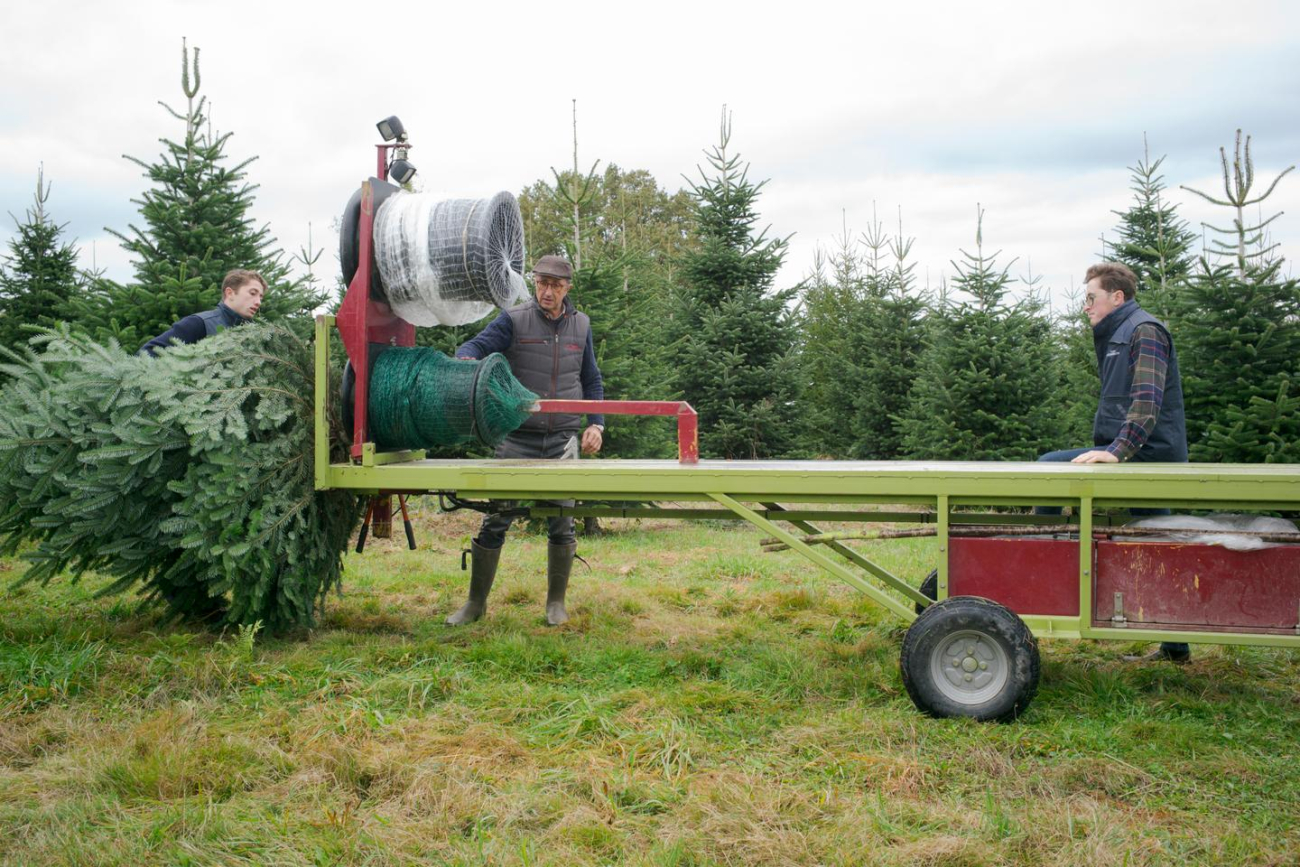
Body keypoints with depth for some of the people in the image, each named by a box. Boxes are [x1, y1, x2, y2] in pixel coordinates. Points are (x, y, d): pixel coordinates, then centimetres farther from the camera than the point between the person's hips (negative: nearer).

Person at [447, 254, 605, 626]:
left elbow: (592, 381, 18)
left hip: (563, 440, 2)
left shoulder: (580, 325, 9)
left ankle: (556, 602, 18)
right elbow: (477, 345, -15)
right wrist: (466, 359, -39)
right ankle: (476, 602, 14)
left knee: (561, 523, 2)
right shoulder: (514, 319, -1)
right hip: (517, 438, -2)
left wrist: (596, 424, 6)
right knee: (495, 520, 0)